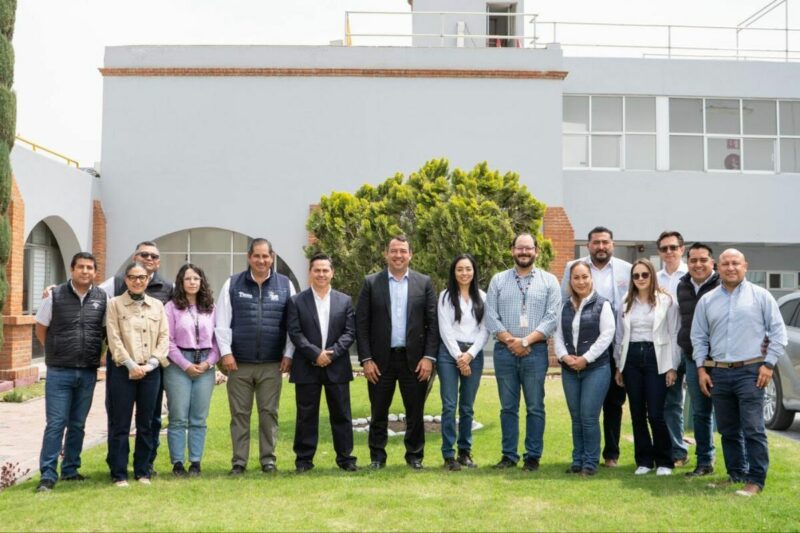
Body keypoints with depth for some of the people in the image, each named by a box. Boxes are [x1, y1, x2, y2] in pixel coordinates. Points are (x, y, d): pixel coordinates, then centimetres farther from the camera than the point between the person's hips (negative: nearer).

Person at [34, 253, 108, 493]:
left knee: (78, 425, 12)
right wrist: (56, 353, 4)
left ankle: (70, 470, 23)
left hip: (88, 373, 3)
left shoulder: (101, 297, 3)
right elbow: (40, 329, 6)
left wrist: (100, 354, 6)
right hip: (59, 372, -3)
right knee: (55, 424, -4)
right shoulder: (55, 296, -3)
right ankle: (48, 475, 3)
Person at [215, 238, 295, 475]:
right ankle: (238, 462, 13)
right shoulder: (233, 284, 5)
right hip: (239, 364, 0)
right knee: (239, 414, 5)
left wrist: (288, 354, 1)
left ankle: (268, 459, 16)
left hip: (272, 364, 0)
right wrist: (226, 352, -3)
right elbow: (222, 322, 3)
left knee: (269, 413, 5)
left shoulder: (285, 285, 6)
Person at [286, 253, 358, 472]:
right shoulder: (296, 301, 3)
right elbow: (294, 333, -4)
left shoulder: (345, 301, 8)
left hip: (337, 367, 1)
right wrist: (316, 353, -14)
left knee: (341, 414, 5)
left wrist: (331, 354, -11)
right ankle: (304, 459, 14)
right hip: (307, 368, -1)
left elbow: (350, 333, 2)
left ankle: (345, 457, 14)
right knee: (306, 415, 5)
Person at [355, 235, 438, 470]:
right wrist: (366, 359, -6)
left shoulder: (424, 283, 4)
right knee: (378, 413, 8)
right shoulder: (371, 283, 2)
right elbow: (361, 324, 0)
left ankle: (415, 456, 21)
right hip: (380, 360, 0)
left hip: (414, 358, 0)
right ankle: (377, 457, 21)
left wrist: (429, 357, -6)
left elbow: (433, 322, 2)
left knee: (415, 412, 7)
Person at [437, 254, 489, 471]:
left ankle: (465, 452, 16)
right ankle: (448, 455, 0)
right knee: (449, 405, -5)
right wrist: (458, 356, -8)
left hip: (474, 354, 2)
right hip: (449, 353, -2)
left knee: (467, 407, 7)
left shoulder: (482, 297, 9)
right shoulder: (446, 296, 3)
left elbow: (485, 330, 4)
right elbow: (445, 330, -3)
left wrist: (470, 355, -8)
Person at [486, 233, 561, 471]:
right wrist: (510, 341, -10)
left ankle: (533, 456, 14)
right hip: (504, 351, 1)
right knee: (508, 407, 8)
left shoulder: (549, 281, 5)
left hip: (536, 351, -1)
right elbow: (491, 317, 2)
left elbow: (553, 318, -4)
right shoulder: (498, 280, 8)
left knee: (535, 407, 4)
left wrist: (526, 340, -13)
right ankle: (509, 455, 17)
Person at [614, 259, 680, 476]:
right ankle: (644, 460, 18)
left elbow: (673, 335, -2)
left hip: (656, 357, -4)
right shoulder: (626, 303, 10)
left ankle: (664, 461, 10)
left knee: (655, 414, -6)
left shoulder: (666, 301, -1)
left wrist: (672, 367, -6)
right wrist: (618, 366, 10)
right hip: (631, 357, 4)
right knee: (637, 413, 7)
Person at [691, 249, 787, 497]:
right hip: (718, 373, 4)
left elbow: (778, 332, 2)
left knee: (753, 429, -6)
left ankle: (756, 480, 1)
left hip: (750, 371, -3)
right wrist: (701, 368, 5)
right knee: (728, 430, 10)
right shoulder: (707, 300, 10)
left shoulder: (761, 296, 2)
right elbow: (699, 337, 13)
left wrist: (769, 364, -5)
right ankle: (736, 474, 22)